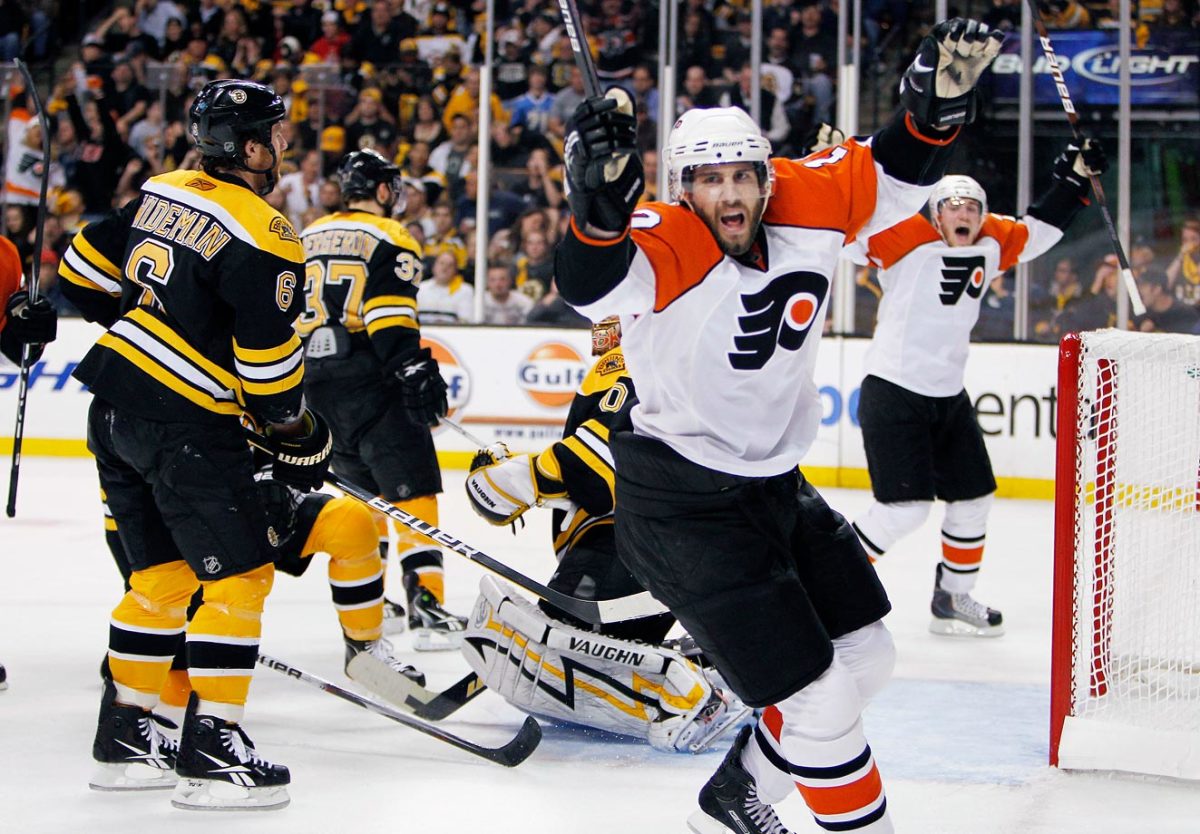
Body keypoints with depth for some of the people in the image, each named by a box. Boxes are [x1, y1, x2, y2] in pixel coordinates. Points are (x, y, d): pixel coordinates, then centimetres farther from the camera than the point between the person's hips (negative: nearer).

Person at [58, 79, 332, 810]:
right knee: (241, 574, -2)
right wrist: (300, 440, 1)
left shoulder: (163, 192, 9)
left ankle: (125, 736, 23)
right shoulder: (260, 239, -15)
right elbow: (268, 362, -14)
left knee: (164, 572, 18)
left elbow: (85, 271, 17)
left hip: (116, 406, 9)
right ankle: (211, 748, -4)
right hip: (185, 422, -9)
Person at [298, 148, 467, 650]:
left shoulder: (308, 238, 16)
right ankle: (426, 608, -18)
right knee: (414, 489, -8)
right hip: (369, 382, -8)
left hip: (314, 383, 8)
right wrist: (417, 374, -20)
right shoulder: (389, 240, -5)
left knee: (361, 490, 20)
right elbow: (391, 320, -18)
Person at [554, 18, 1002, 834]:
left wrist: (939, 99, -15)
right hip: (685, 511, -8)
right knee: (820, 702, -9)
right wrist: (599, 200, -64)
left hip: (775, 483, 8)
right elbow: (592, 284, -45)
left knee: (866, 658, 20)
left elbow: (895, 174, 3)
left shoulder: (806, 207, -8)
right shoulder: (665, 247, -25)